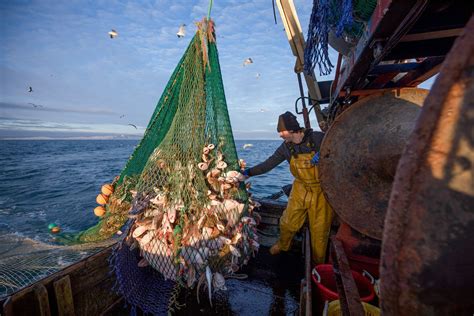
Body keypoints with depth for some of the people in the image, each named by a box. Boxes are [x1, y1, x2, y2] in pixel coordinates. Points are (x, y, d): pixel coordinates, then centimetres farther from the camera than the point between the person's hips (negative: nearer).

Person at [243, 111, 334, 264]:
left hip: (321, 191, -3)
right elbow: (268, 164, -4)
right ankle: (282, 245, 46)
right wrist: (248, 172, -10)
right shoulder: (286, 147, -5)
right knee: (288, 222, 13)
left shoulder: (318, 138, -15)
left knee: (319, 230, 8)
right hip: (300, 190, 3)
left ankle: (319, 263, 34)